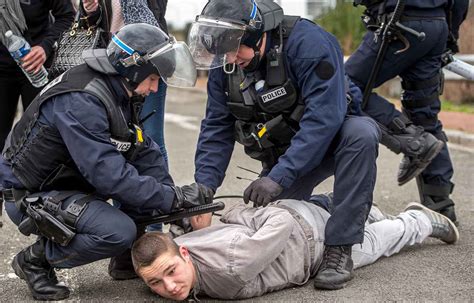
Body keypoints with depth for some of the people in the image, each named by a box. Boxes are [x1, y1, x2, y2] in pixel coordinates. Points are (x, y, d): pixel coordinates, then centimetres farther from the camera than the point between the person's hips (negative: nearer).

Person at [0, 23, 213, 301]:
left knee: (151, 174, -2)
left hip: (74, 181, 9)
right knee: (119, 232, -27)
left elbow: (147, 153, 1)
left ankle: (129, 258, 9)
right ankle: (36, 259, -5)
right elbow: (108, 174, -33)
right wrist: (174, 197, -29)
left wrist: (179, 206, -8)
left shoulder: (118, 93, 1)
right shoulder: (80, 101, -28)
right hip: (30, 195, -9)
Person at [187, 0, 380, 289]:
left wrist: (279, 177, -42)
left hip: (334, 134, -5)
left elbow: (324, 117, -36)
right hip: (282, 152, 5)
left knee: (361, 133, -38)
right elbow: (216, 129, -8)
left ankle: (339, 249, -31)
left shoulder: (307, 42, -30)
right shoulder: (224, 64, -11)